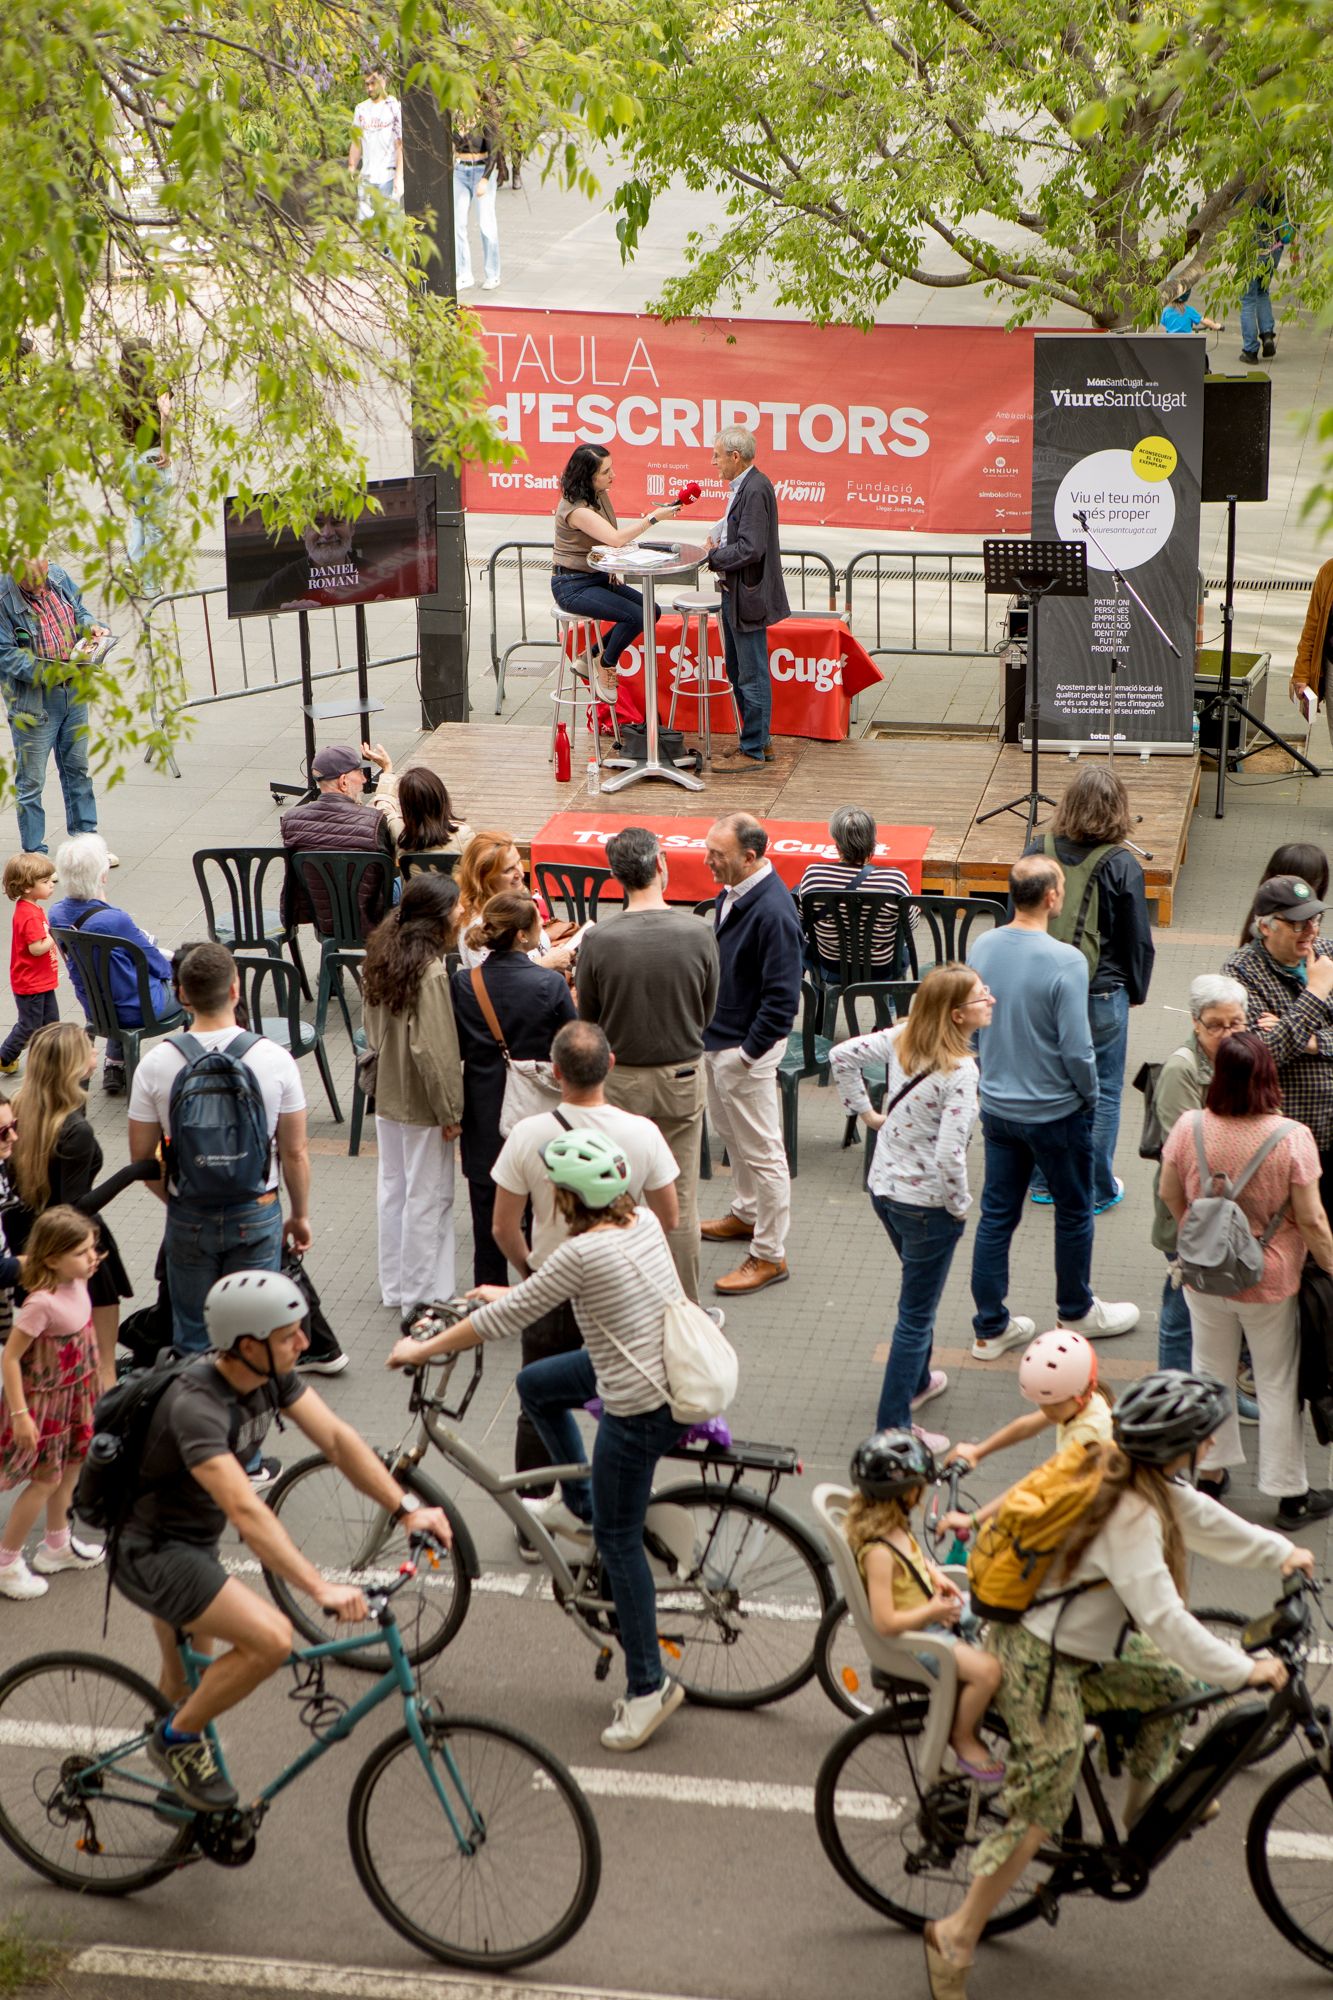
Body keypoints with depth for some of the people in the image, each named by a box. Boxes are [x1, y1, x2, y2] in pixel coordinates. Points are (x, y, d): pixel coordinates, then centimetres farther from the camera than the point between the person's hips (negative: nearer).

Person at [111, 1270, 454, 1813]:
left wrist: (407, 1508, -20)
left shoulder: (271, 1375, -7)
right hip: (149, 1554, -9)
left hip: (192, 1544, 9)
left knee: (187, 1694, 22)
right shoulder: (196, 1406, -33)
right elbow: (245, 1512, -42)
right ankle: (178, 1737, -4)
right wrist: (322, 1589, -49)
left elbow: (336, 1438, -9)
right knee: (271, 1639, -24)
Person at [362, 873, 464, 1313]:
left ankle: (394, 1287, 30)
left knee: (393, 1189, 18)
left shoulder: (384, 954, 2)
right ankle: (422, 1298, 11)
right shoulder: (430, 970, -24)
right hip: (422, 1103, -9)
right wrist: (450, 1111, -16)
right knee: (428, 1197, 2)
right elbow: (432, 1048, -24)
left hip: (387, 1094, 9)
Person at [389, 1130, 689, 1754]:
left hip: (641, 1408, -9)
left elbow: (502, 1320, -15)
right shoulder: (644, 1222, 0)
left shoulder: (583, 1253, -23)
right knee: (534, 1384, 23)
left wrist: (420, 1350, -3)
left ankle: (648, 1686, 15)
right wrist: (512, 1294, 28)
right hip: (671, 1368, 9)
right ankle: (576, 1503, 36)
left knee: (618, 1539, 6)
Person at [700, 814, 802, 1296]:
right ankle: (746, 1214, 46)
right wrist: (709, 1029, 14)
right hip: (717, 1037, 10)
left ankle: (769, 1256, 10)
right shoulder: (733, 892, 2)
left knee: (761, 1151, 1)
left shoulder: (772, 912, -27)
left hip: (746, 1047, -10)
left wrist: (749, 1052, -21)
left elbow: (782, 995, -25)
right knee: (731, 1133, 26)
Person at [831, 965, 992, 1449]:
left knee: (919, 1291, 30)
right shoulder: (959, 1071, -26)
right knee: (916, 1315, 5)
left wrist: (865, 1111, 11)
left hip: (883, 1187, 8)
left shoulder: (902, 1038, -5)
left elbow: (841, 1055, 5)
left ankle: (916, 1381, 48)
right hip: (926, 1204, -8)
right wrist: (961, 1205, -14)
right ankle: (892, 1429, 11)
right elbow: (949, 1154, -31)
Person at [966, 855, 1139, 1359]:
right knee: (1073, 1212, 16)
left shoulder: (981, 948, -5)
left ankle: (990, 1327, 21)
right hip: (1054, 1110, -5)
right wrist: (1090, 1096, -3)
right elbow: (1076, 1048, -21)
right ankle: (1077, 1312, 33)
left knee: (996, 1215, 13)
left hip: (997, 1105, 5)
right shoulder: (1065, 962, -24)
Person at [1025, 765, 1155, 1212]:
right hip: (1101, 993, -4)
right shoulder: (1121, 866, -15)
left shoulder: (1037, 853, -6)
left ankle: (1045, 1180, 26)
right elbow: (1138, 940, -7)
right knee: (1103, 1091, 10)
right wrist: (1136, 990, 10)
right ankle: (1096, 1189, 17)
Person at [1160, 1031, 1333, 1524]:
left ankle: (1211, 1471, 35)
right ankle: (1291, 1494, 25)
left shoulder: (1189, 1128, -14)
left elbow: (1170, 1196, 1)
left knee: (1211, 1372, 21)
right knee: (1277, 1385, 13)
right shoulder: (1292, 1138, -23)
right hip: (1270, 1281, -2)